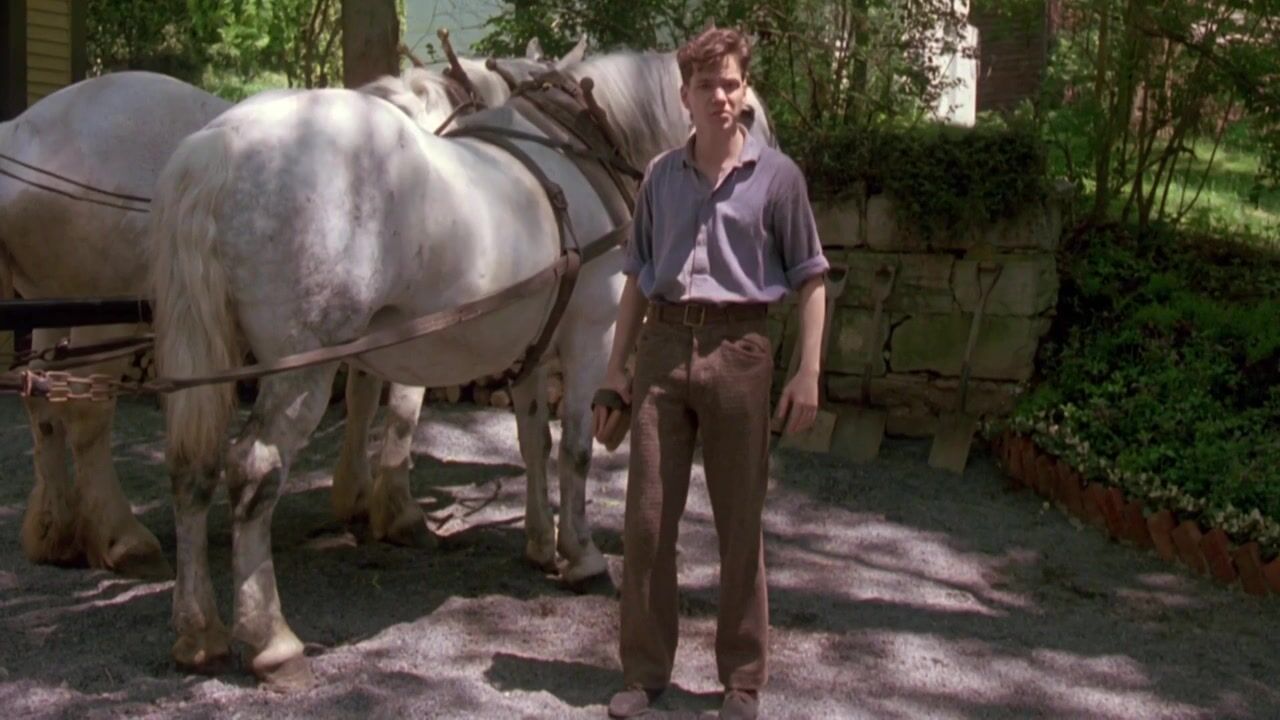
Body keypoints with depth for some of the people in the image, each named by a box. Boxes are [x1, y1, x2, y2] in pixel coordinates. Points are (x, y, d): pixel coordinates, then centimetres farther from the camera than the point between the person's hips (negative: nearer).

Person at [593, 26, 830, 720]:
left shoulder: (776, 175, 2)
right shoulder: (661, 176, 10)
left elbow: (810, 279, 2)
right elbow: (638, 278, 15)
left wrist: (807, 372, -7)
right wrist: (616, 369, 11)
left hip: (738, 350, -2)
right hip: (662, 349, 3)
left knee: (740, 526, 6)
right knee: (646, 520, 4)